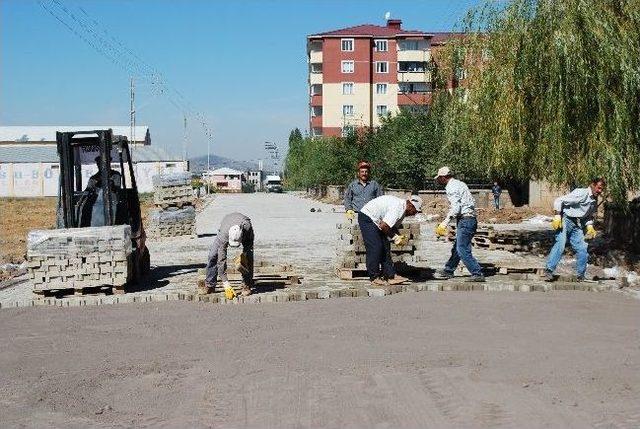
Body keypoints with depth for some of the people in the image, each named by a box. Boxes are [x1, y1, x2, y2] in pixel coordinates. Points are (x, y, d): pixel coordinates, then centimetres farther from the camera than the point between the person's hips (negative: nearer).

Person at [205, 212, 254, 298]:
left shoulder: (248, 227, -44)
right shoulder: (224, 235, -43)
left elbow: (250, 243, -18)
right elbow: (221, 260, -39)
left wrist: (244, 255, -34)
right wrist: (226, 284, -41)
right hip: (226, 228, 0)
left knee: (248, 257, -19)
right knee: (213, 255, -13)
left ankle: (247, 285, -9)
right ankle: (210, 284, -1)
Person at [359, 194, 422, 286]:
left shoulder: (403, 209, 4)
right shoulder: (397, 207, -28)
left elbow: (393, 226, 13)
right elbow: (383, 226, -31)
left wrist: (400, 236, -4)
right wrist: (394, 237, -17)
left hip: (376, 221, 10)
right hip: (367, 218, -10)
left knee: (385, 247, 5)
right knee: (375, 248, -13)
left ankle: (390, 275, 6)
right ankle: (374, 278, -7)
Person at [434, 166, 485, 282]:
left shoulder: (451, 187, -11)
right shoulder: (459, 183, 18)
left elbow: (456, 207, -22)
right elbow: (472, 202, 18)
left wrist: (446, 221, -18)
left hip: (465, 220, -10)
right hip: (470, 219, 10)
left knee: (462, 249, -9)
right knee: (457, 247, 17)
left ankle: (477, 274, -10)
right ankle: (448, 270, 27)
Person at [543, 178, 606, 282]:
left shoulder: (594, 201, 13)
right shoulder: (581, 193, -14)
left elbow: (589, 216, 27)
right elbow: (559, 201, -16)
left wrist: (590, 226, 8)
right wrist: (557, 217, -22)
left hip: (577, 226, 8)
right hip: (565, 220, -8)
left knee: (582, 249, 3)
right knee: (560, 244, -25)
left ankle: (581, 276, 16)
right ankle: (548, 271, -26)